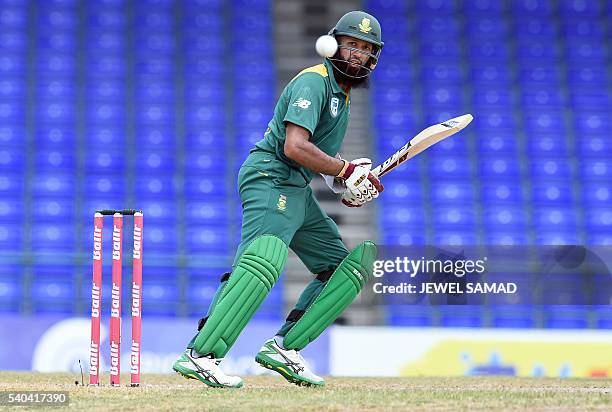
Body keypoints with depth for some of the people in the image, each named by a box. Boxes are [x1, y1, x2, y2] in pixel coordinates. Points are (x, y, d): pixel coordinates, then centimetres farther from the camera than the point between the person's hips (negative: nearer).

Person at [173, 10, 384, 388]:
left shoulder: (342, 89, 20)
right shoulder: (315, 81, -11)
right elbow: (294, 147, -24)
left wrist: (351, 180, 13)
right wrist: (347, 171, -18)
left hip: (298, 193, 10)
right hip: (271, 179, -10)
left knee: (348, 267, 11)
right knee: (264, 261, -30)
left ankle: (284, 348, 0)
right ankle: (199, 355, -39)